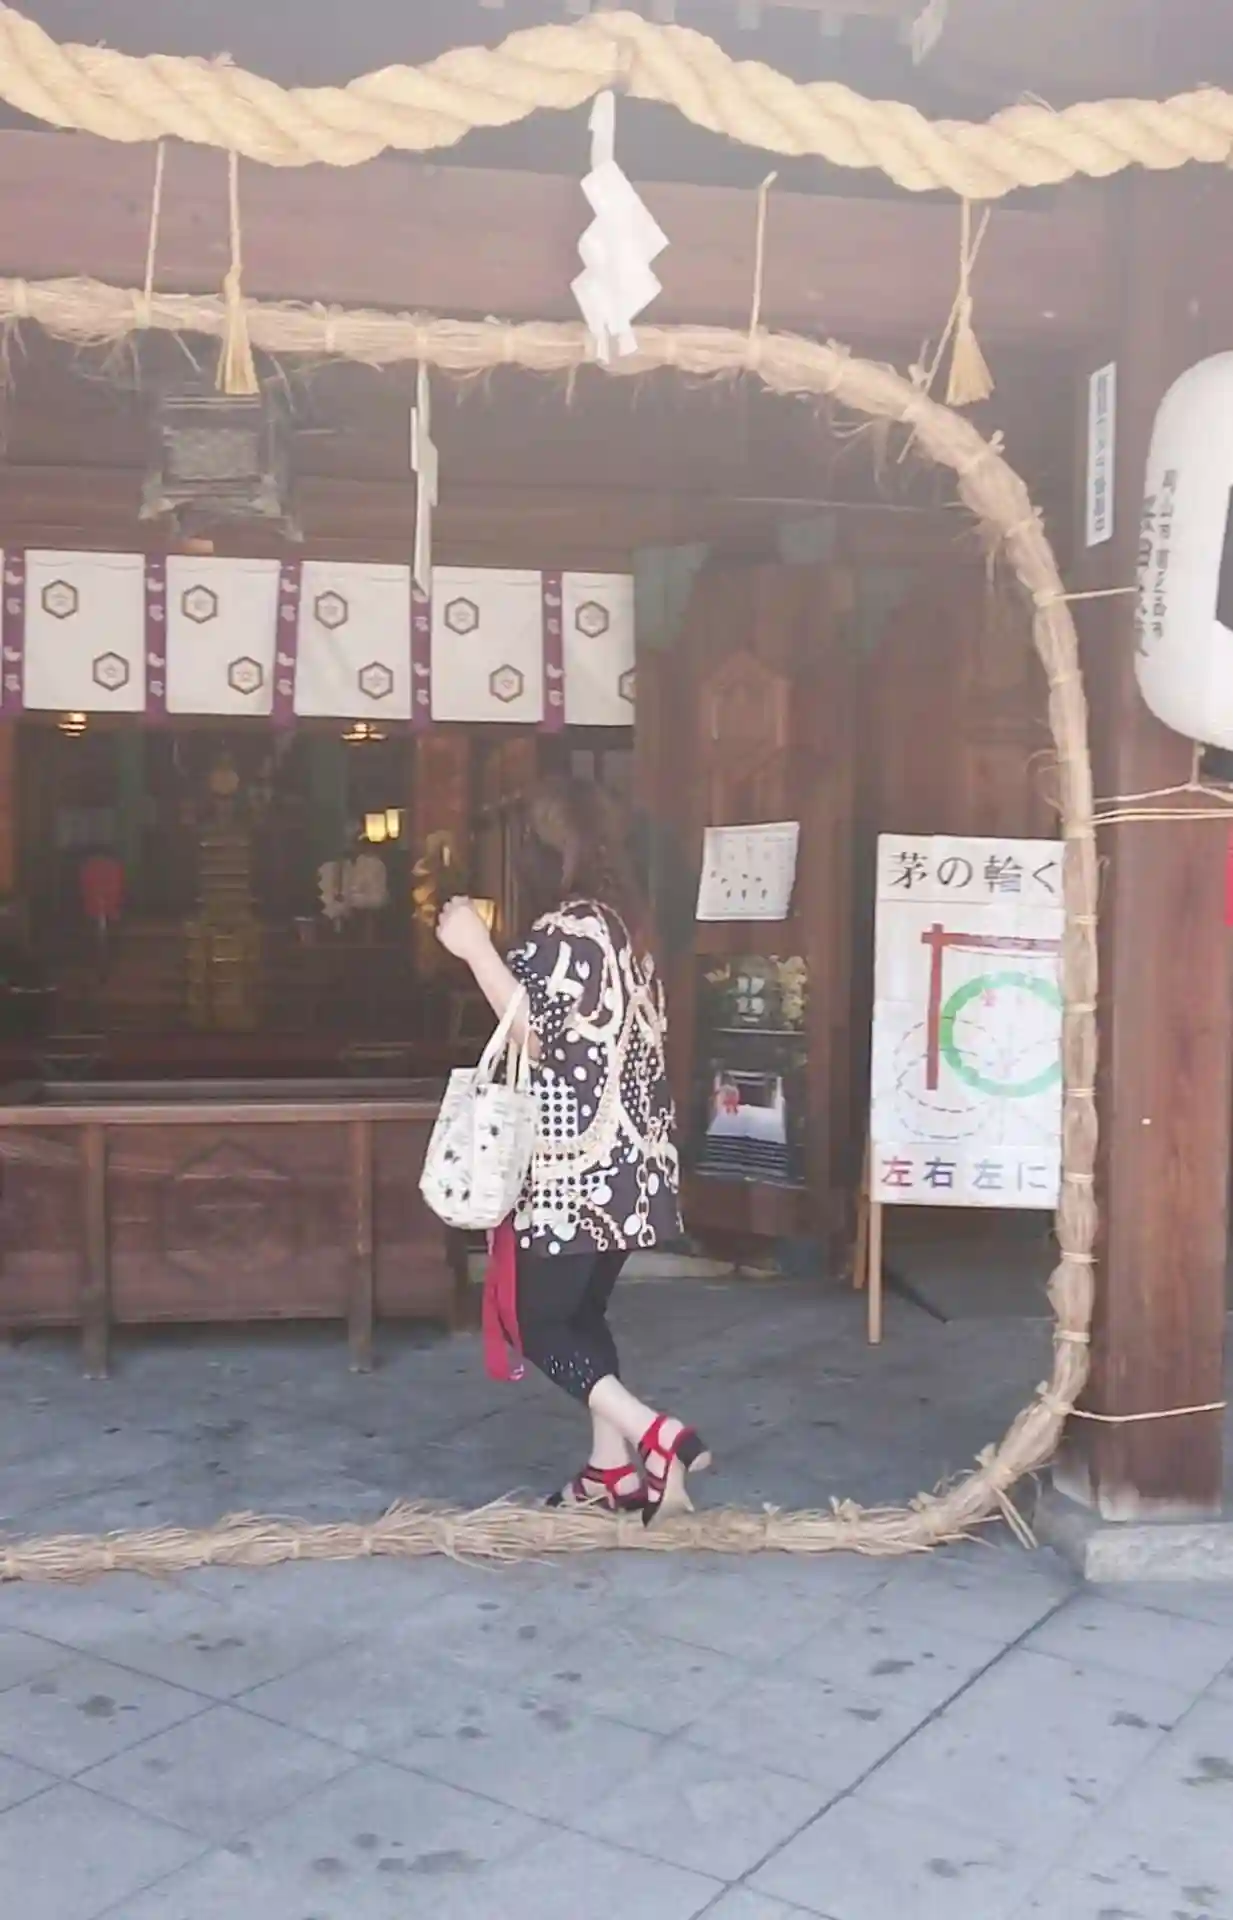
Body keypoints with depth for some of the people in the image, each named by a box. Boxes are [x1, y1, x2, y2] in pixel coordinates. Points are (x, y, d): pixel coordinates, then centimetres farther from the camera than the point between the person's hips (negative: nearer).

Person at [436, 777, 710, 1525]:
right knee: (583, 1310, 17)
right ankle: (614, 1470, 21)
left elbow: (544, 1040, -22)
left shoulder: (567, 930, -17)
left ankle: (656, 1436, -7)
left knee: (535, 1320, 0)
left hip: (575, 1169, -9)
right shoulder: (625, 924, 12)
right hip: (623, 1161, 9)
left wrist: (477, 950, -21)